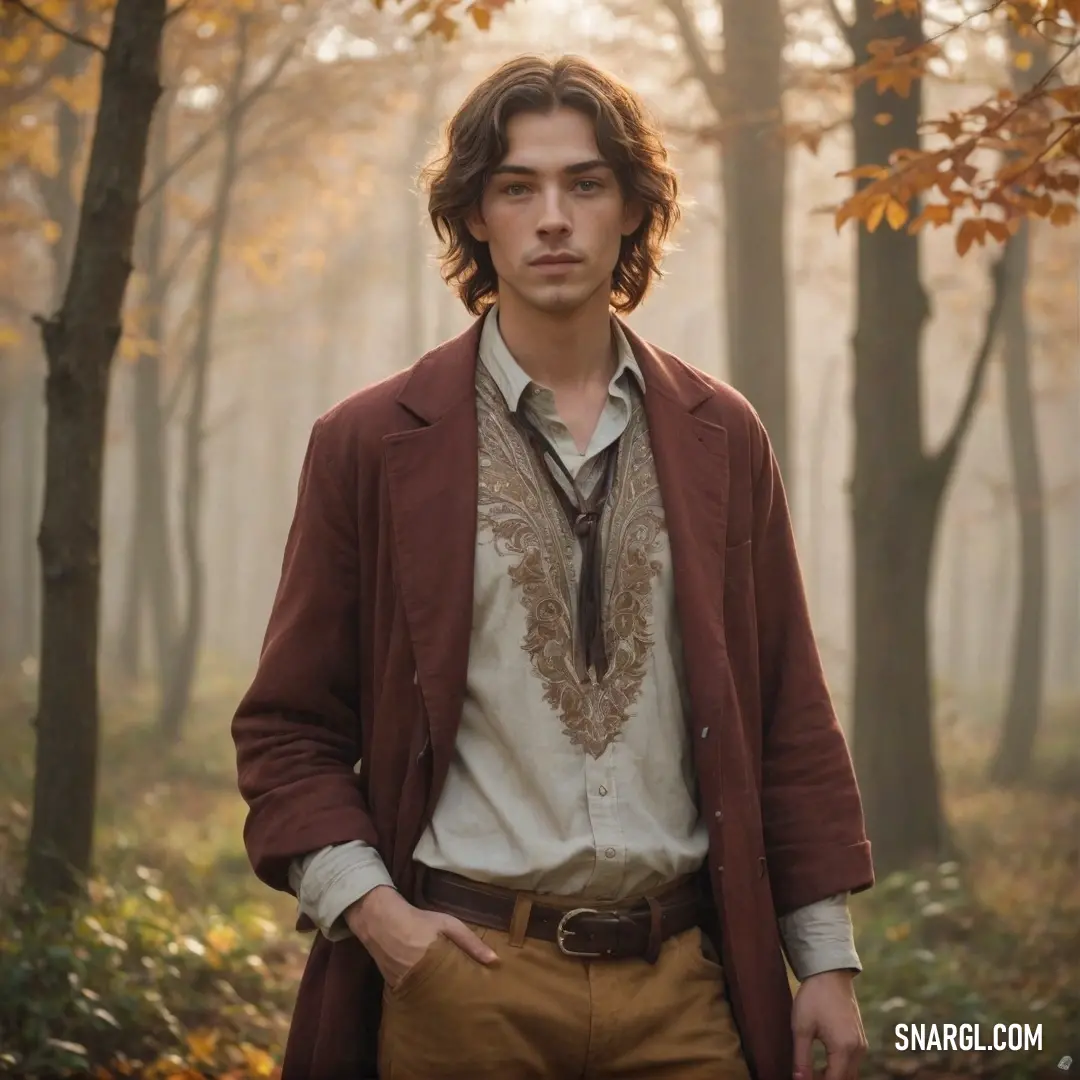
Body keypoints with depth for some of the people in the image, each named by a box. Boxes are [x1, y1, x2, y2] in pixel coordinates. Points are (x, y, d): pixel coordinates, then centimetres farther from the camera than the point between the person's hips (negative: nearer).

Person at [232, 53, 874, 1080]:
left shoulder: (720, 437, 7)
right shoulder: (369, 442, 1)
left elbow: (790, 716, 9)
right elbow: (288, 728, 4)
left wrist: (827, 958, 5)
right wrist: (368, 907, -9)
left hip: (683, 986, 2)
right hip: (463, 975, -2)